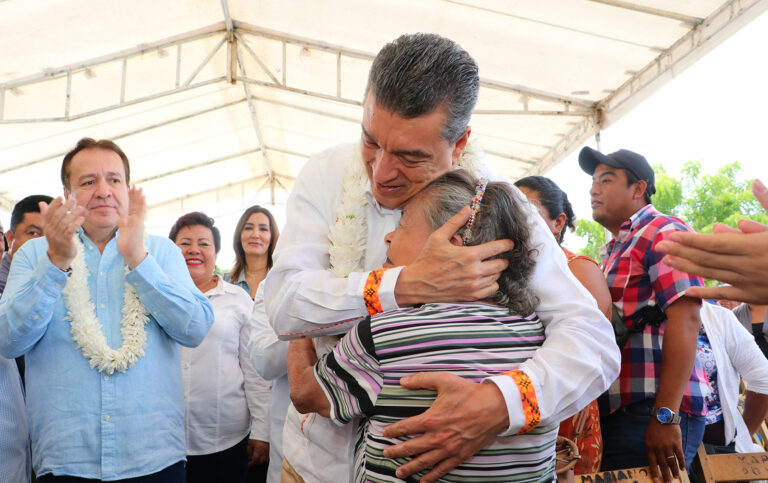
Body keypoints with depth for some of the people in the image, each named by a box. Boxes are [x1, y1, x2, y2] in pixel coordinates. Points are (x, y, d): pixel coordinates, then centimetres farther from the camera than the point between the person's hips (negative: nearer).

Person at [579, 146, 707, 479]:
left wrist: (666, 415, -23)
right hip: (614, 410, 8)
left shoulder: (663, 233, -5)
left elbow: (685, 319, -17)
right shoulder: (611, 251, 22)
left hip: (650, 411, -8)